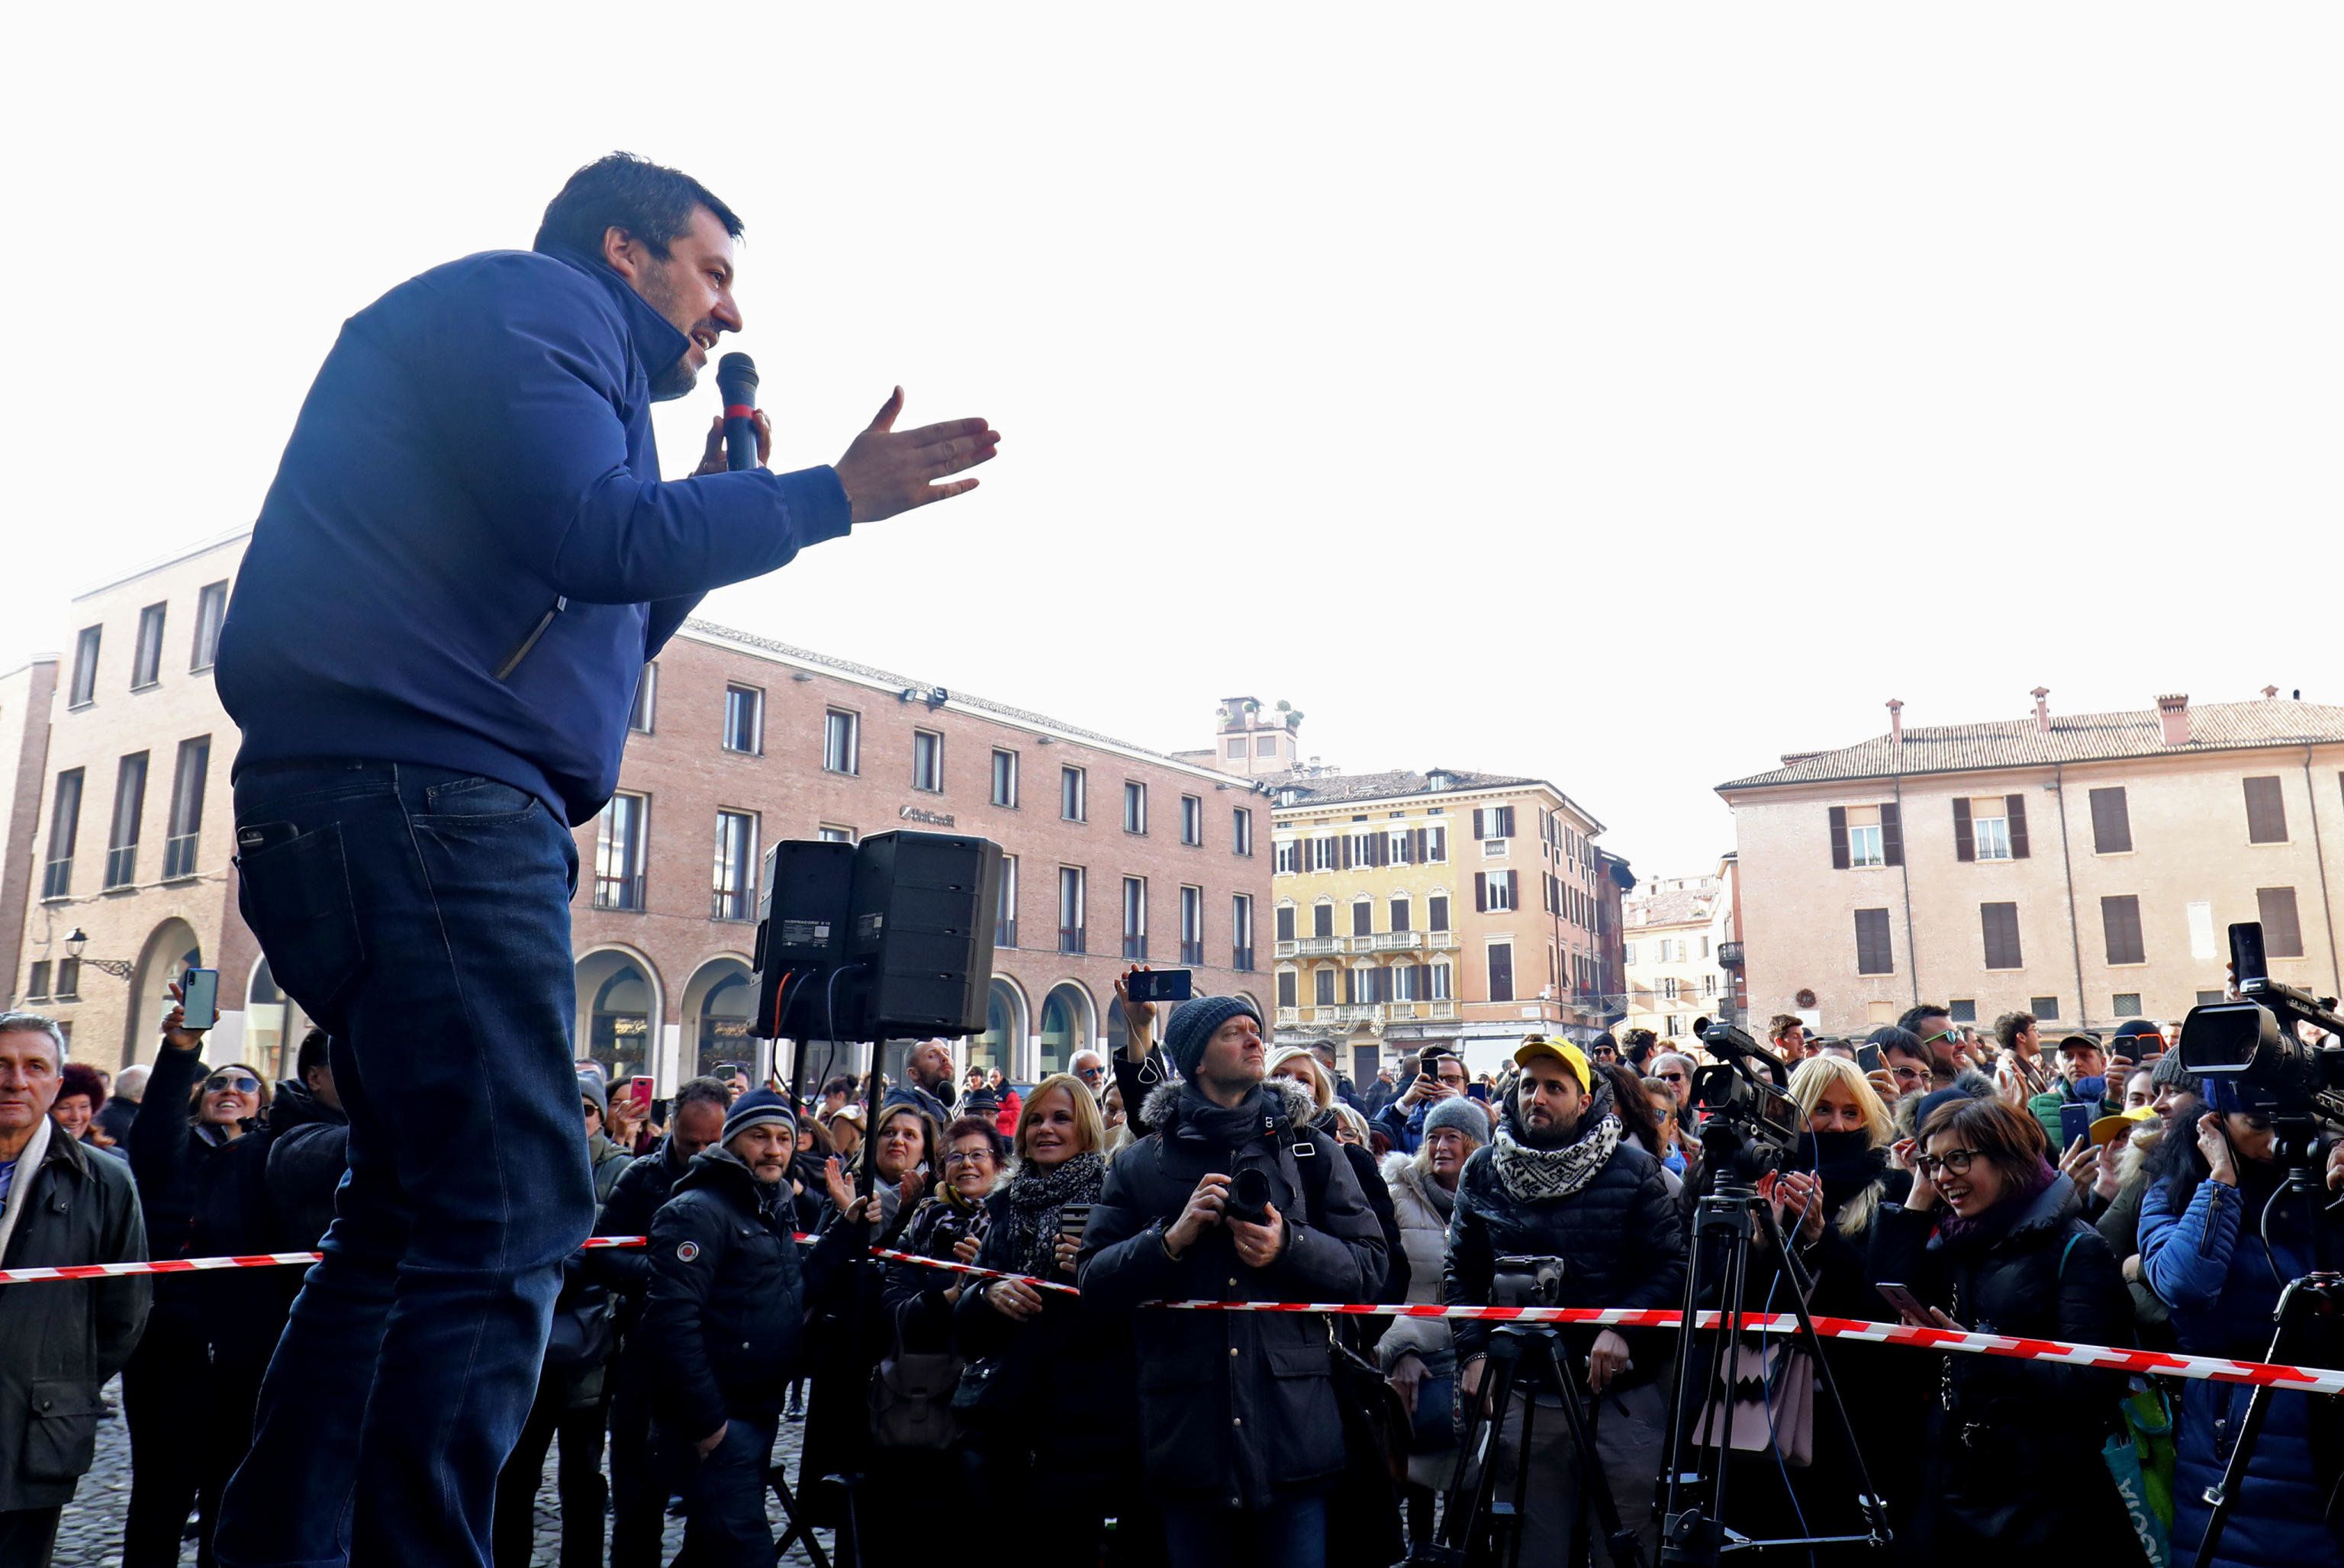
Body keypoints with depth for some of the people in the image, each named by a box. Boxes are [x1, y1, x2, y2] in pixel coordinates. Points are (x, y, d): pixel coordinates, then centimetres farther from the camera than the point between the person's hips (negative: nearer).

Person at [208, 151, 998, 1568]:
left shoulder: (582, 369, 30)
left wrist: (715, 506, 21)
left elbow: (597, 637, 28)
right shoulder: (536, 298, 2)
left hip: (436, 809, 11)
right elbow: (592, 535, -15)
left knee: (419, 1213, 12)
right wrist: (829, 497, -7)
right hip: (414, 791, -11)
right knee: (512, 1215, -15)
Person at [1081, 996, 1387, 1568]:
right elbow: (1093, 1285, 2)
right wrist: (1171, 1238, -14)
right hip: (1188, 1432, 0)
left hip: (1292, 1429, 0)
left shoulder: (1309, 1151, 8)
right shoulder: (1139, 1165, 7)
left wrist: (1290, 1246, -14)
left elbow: (1369, 1269, 4)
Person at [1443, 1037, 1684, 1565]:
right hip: (1522, 1393, 2)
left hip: (1622, 1391, -1)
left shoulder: (1634, 1170, 1)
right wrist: (1474, 1351, -1)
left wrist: (1622, 1329, -15)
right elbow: (1461, 1273, 11)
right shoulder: (1483, 1173, 7)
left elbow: (1671, 1265, -2)